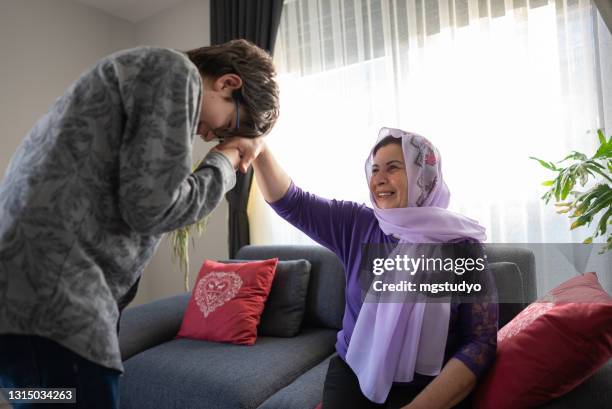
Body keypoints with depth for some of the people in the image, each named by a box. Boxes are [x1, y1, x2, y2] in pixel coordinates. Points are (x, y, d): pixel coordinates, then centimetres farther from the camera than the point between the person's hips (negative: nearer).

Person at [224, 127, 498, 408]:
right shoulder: (357, 225, 0)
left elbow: (481, 342, -9)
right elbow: (291, 203, -6)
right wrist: (260, 151, -23)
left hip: (429, 385, -1)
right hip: (355, 373, 2)